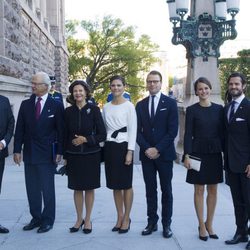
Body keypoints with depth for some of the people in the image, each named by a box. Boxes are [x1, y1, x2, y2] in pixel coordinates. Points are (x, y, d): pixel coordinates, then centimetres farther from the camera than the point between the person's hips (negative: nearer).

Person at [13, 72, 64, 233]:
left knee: (47, 189, 4)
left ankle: (48, 220, 16)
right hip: (29, 153, 4)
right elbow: (20, 129, 7)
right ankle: (36, 218, 23)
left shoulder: (56, 106, -3)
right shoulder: (25, 104, 6)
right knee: (32, 189, 10)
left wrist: (59, 152, -7)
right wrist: (17, 150, 2)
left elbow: (61, 130, -3)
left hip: (47, 154, -4)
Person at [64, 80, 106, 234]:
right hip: (74, 155, 2)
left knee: (89, 188, 7)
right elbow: (65, 135, 7)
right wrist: (65, 157, 6)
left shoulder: (94, 109, -5)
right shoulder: (68, 111, 2)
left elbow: (102, 134, -5)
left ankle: (88, 220, 21)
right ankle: (79, 219, 24)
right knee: (77, 188, 10)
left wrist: (86, 139, -17)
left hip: (91, 155, -2)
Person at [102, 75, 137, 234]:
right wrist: (103, 148, 8)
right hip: (110, 147, 5)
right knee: (115, 184, 10)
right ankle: (120, 216, 21)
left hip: (123, 146, -5)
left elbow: (133, 130, -8)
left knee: (126, 184, 2)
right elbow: (105, 129, 13)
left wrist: (130, 152, -14)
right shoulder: (106, 107, 10)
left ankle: (126, 218, 14)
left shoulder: (129, 106, -4)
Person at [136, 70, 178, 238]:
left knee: (166, 190, 6)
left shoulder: (170, 103, -1)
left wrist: (158, 149, -13)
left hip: (164, 154, -3)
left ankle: (166, 224, 14)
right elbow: (138, 131, 5)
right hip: (146, 154, 3)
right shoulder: (141, 105, 9)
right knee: (150, 190, 7)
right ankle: (152, 222, 15)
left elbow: (173, 130, -8)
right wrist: (146, 149, -9)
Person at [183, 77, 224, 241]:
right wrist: (187, 156, -11)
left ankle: (209, 224, 22)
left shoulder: (219, 109, 5)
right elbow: (188, 134, -5)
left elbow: (222, 133, 7)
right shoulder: (192, 110, -2)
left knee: (213, 190, 8)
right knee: (199, 190, 3)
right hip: (198, 153, -3)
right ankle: (202, 225, 15)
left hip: (215, 154, 3)